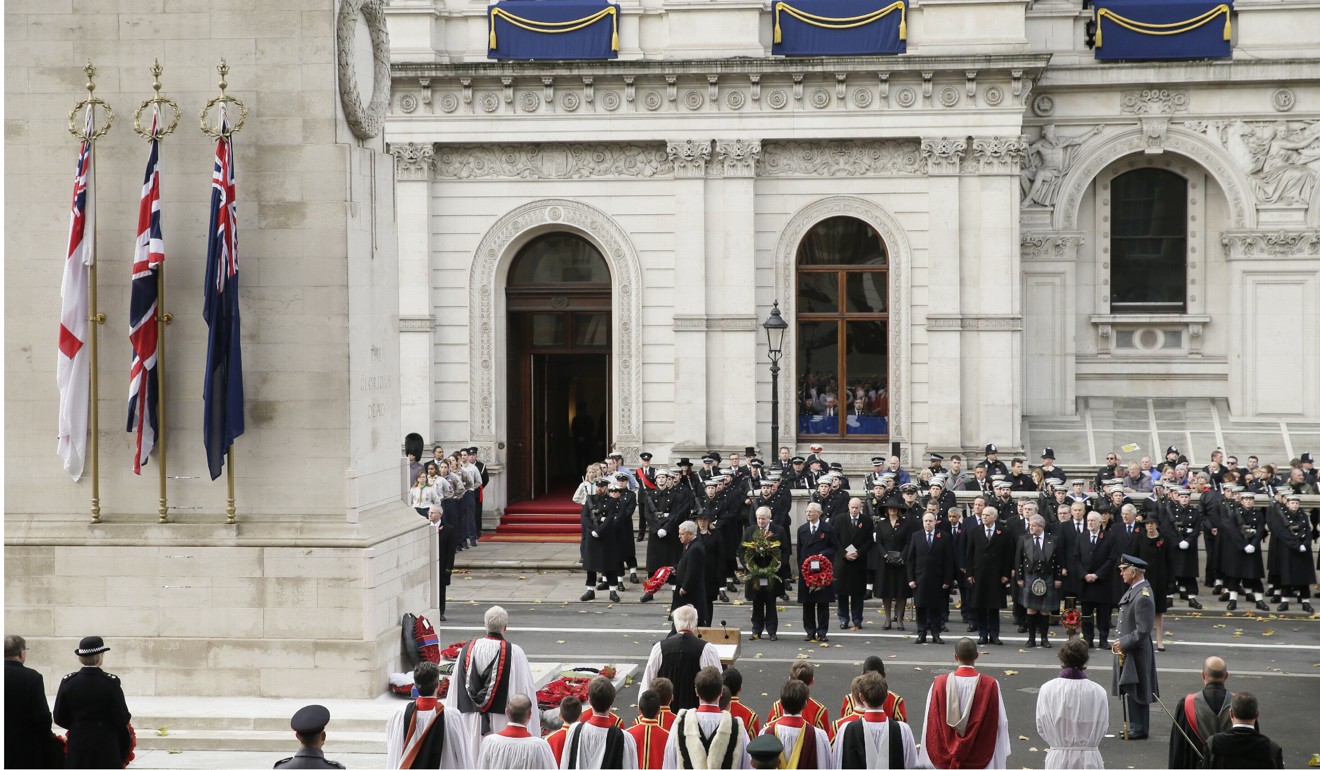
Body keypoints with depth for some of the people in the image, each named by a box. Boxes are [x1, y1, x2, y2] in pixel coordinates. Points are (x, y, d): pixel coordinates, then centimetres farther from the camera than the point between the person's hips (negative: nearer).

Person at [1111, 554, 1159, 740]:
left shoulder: (1143, 597, -23)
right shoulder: (1134, 589, 7)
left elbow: (1143, 630, -24)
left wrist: (1123, 643, -18)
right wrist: (1121, 642, 10)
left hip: (1136, 651, -10)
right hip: (1127, 650, 10)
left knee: (1135, 691, -1)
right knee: (1129, 690, 16)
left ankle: (1139, 729, 8)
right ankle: (1134, 726, 25)